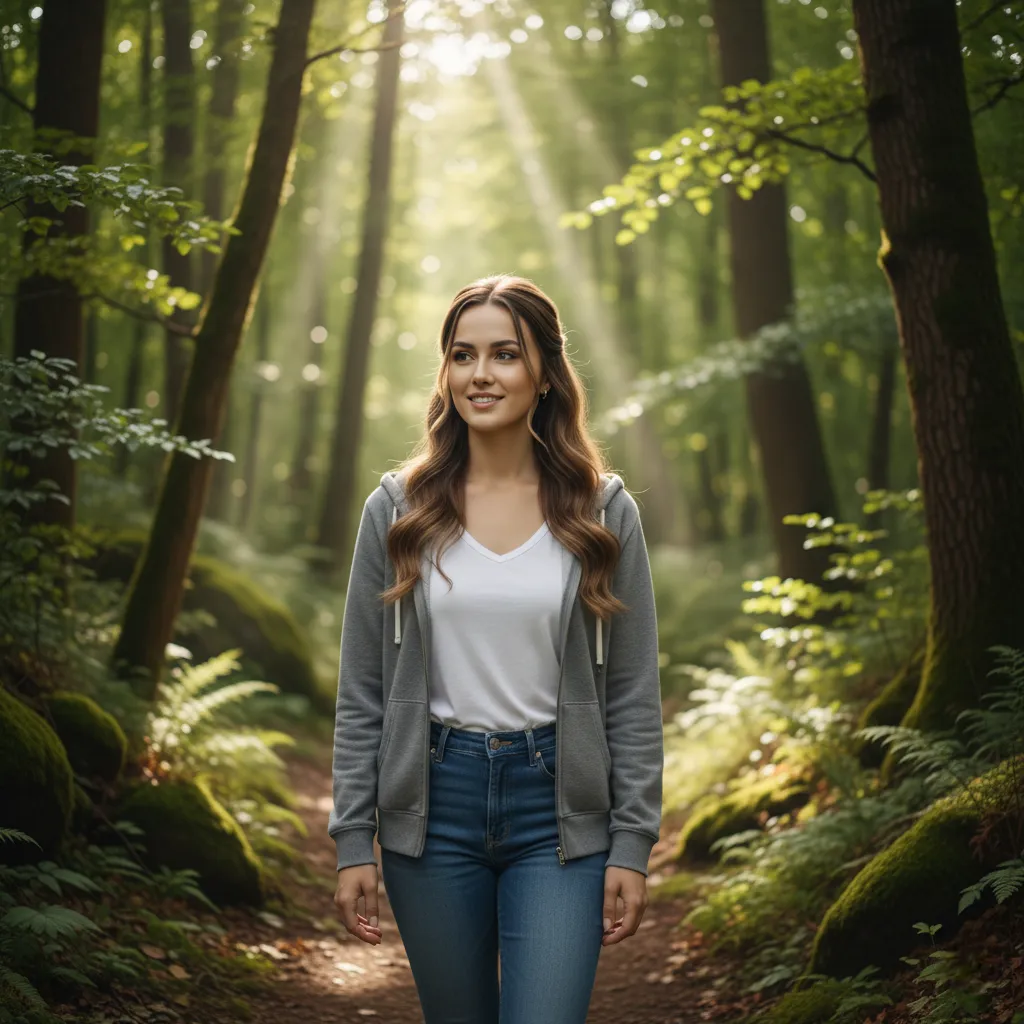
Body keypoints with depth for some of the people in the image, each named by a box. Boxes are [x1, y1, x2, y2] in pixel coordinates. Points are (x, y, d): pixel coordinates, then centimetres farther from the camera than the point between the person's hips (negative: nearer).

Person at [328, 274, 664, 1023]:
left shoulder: (604, 511, -1)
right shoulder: (397, 511, 1)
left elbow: (634, 694, 1)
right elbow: (361, 694, 3)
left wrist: (632, 843, -3)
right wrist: (352, 841, -1)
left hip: (559, 810, -1)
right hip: (435, 801, 2)